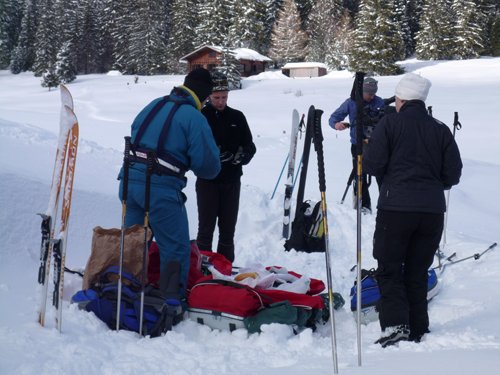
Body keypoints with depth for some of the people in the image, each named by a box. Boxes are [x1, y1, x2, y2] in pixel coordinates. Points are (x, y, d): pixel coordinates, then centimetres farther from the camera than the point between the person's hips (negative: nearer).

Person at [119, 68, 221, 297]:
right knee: (176, 248, 5)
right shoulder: (194, 118, -9)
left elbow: (134, 138, 22)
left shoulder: (154, 105, 13)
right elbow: (208, 165, -10)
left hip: (130, 181, 7)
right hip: (161, 190, -7)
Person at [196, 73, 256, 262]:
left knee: (228, 228, 10)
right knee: (206, 227, 0)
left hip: (232, 181, 4)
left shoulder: (237, 117, 7)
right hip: (207, 181, -3)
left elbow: (250, 145, 10)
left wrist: (242, 156, -13)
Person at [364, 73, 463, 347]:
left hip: (396, 208, -4)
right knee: (418, 272, 13)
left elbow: (373, 165, -8)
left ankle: (395, 324, -11)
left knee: (389, 270, 4)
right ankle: (417, 330, 14)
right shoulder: (440, 130, 6)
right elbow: (453, 174, 5)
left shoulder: (390, 123, -4)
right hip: (433, 210, 4)